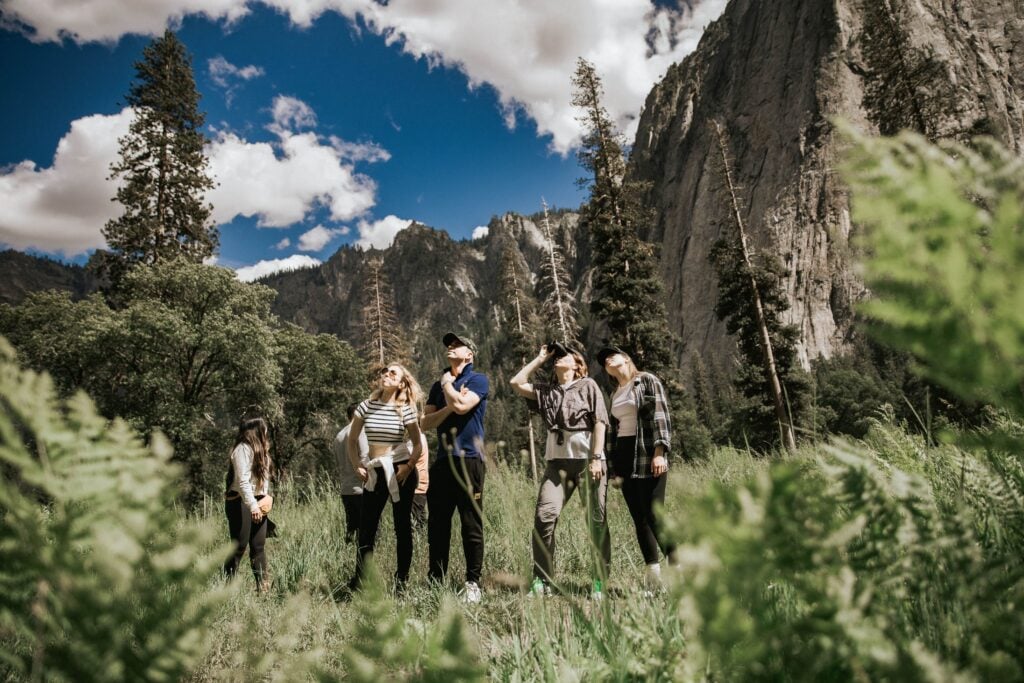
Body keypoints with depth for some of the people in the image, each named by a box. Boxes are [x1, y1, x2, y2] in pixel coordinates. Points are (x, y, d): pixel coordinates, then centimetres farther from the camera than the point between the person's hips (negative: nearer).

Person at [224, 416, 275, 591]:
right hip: (240, 503, -9)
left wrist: (265, 498, 9)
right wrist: (252, 505, -25)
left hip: (257, 503, 9)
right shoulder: (243, 448, -13)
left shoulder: (258, 449, 16)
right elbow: (242, 480, -21)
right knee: (239, 546, -4)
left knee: (259, 547, 8)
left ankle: (263, 585, 11)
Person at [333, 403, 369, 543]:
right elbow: (364, 459, -15)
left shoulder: (338, 436, 17)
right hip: (361, 489, -8)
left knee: (350, 529, 12)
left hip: (345, 490, 8)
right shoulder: (359, 431, -8)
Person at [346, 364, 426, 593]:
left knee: (402, 527, 5)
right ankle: (358, 582, 14)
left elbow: (418, 445, 1)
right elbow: (352, 440, 11)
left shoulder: (405, 410, -5)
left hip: (400, 472, -2)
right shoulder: (366, 406, 2)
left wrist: (408, 467, -11)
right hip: (374, 473, 3)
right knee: (366, 527, 4)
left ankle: (401, 581, 15)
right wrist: (357, 466, 3)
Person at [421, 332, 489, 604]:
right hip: (442, 460, 6)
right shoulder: (439, 386, 19)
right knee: (437, 524, 7)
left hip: (468, 459, -5)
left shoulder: (478, 380, 2)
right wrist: (450, 407, -6)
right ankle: (435, 581, 16)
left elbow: (461, 405, -16)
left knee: (471, 525, -2)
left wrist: (447, 383, 2)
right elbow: (426, 422, 10)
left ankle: (473, 583, 7)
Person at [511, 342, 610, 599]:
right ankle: (542, 581, -3)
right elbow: (517, 383, 15)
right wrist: (540, 358, 18)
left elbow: (599, 422, 0)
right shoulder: (547, 391, 18)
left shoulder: (588, 385, 6)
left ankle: (600, 583, 8)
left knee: (596, 521, -1)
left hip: (588, 460, -3)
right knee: (544, 515, -10)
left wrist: (596, 458, -10)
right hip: (557, 461, 3)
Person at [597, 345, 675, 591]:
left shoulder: (647, 381, 0)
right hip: (624, 459, 7)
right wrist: (613, 464, 16)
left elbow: (661, 416, -9)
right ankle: (653, 577, 11)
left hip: (647, 458, -6)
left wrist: (660, 452, -19)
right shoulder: (614, 395, 19)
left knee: (654, 516, -12)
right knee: (639, 519, 5)